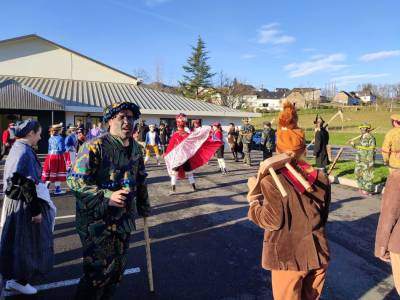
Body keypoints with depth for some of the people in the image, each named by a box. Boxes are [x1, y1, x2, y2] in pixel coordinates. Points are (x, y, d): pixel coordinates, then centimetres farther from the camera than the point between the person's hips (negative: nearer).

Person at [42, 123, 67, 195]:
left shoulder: (50, 138, 9)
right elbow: (62, 149, -17)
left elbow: (49, 148, 14)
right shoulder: (60, 138, -13)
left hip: (50, 156, 6)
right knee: (58, 173, 3)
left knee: (49, 173, 13)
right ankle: (57, 189, 8)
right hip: (58, 157, -6)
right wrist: (66, 149, 0)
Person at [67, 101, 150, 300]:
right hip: (97, 220, -7)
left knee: (117, 268, 18)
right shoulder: (94, 146, -16)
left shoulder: (135, 148, 6)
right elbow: (75, 182, -18)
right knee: (99, 270, -1)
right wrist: (107, 196, -27)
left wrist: (144, 206, 22)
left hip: (124, 219, 7)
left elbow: (141, 179, 18)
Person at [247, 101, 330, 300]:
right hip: (318, 254, 5)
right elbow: (323, 217, 5)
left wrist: (253, 198, -5)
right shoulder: (322, 179, -4)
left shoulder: (272, 181, -20)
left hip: (288, 257, -4)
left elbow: (272, 221, -17)